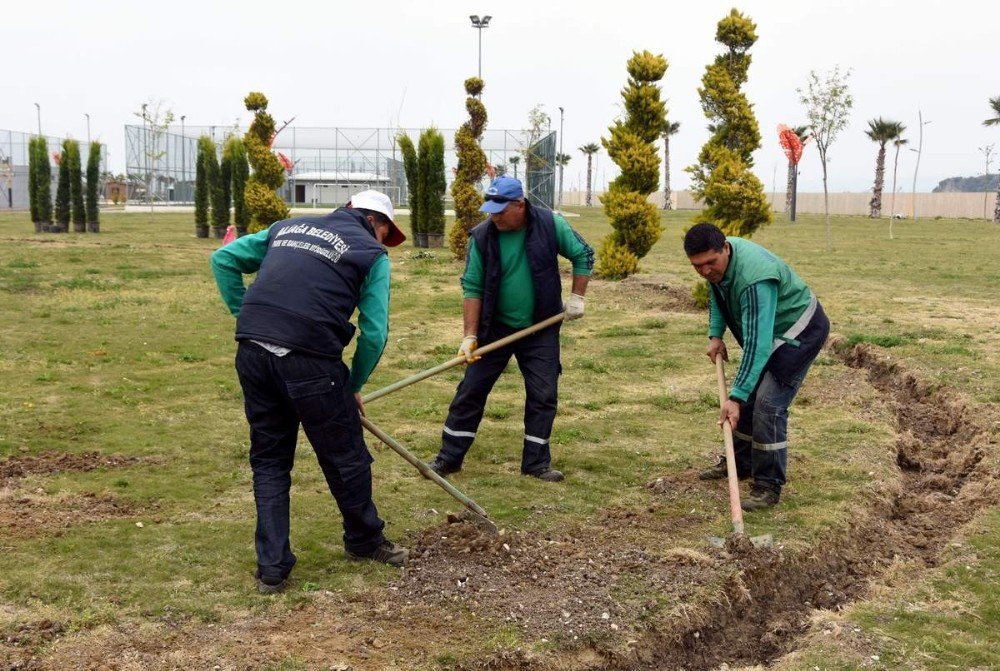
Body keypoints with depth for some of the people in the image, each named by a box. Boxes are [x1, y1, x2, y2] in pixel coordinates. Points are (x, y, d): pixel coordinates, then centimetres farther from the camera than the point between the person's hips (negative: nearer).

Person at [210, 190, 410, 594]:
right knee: (346, 458, 16)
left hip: (252, 354, 5)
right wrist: (353, 387, 14)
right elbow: (374, 334, 1)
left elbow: (223, 260, 23)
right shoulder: (372, 253, 9)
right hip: (309, 360, -5)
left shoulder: (289, 227, 24)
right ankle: (365, 541, 36)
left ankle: (272, 569, 18)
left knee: (269, 460, 17)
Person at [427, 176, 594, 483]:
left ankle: (536, 462, 16)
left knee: (543, 396, 2)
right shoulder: (481, 236, -12)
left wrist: (577, 297, -4)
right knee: (471, 390, 3)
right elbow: (472, 287, -10)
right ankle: (450, 457, 15)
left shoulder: (551, 224, -12)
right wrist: (470, 335, -15)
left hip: (540, 330, 0)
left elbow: (583, 255, 2)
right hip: (495, 328, 0)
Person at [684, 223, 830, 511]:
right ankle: (739, 462, 33)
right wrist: (715, 334, 1)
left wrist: (735, 397, -43)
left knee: (768, 403, -18)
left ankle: (768, 486, -10)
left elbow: (757, 343, -41)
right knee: (748, 395, 15)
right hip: (769, 330, 9)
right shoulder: (716, 259, -10)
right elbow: (716, 293, 13)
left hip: (801, 330, -9)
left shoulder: (754, 278, -38)